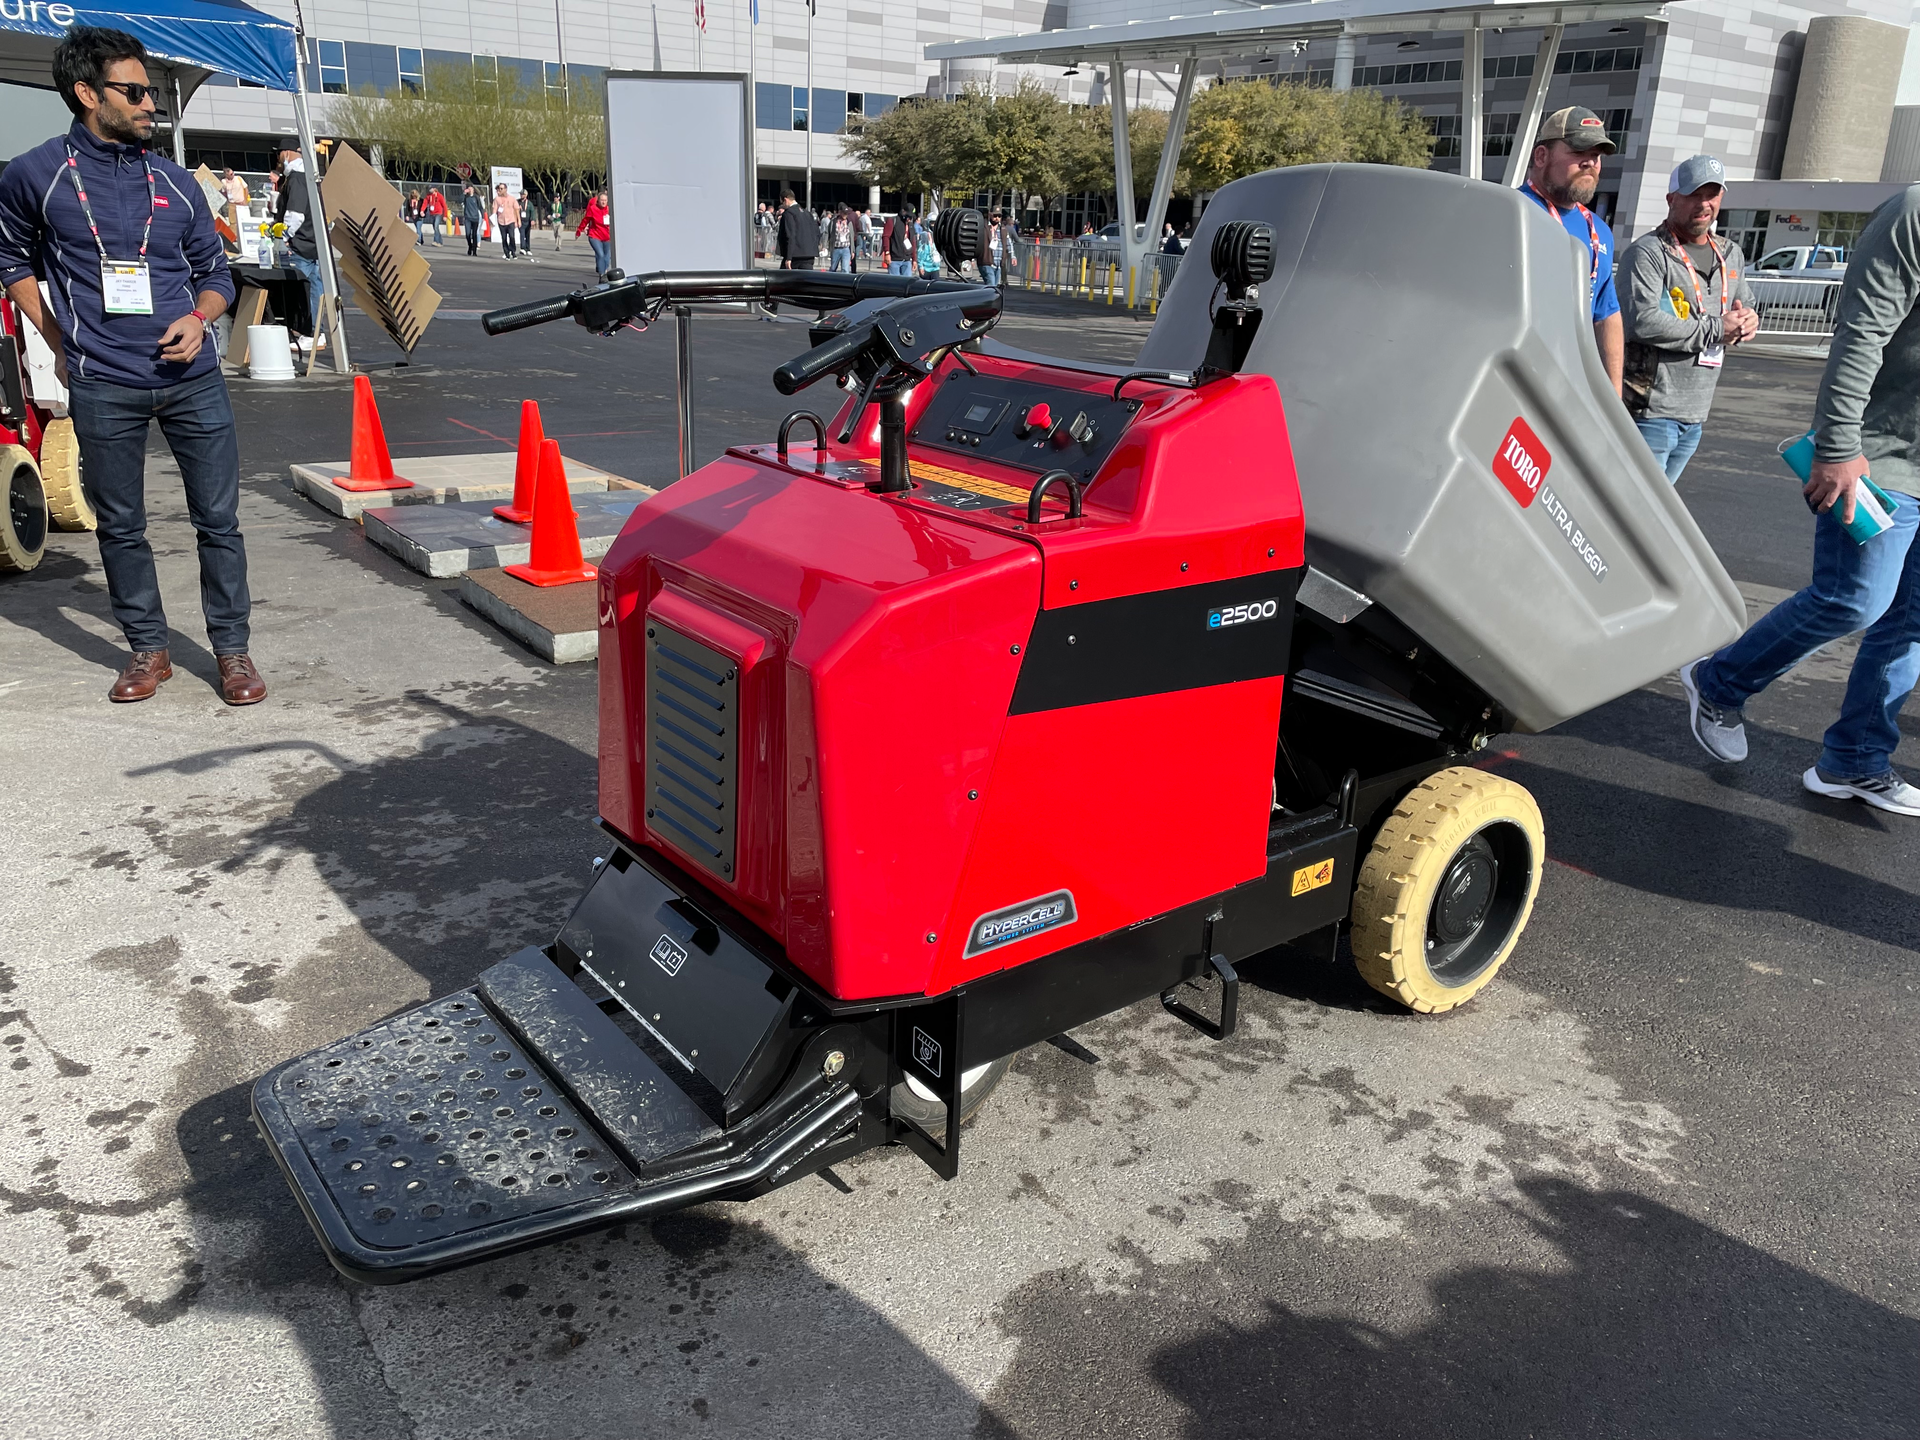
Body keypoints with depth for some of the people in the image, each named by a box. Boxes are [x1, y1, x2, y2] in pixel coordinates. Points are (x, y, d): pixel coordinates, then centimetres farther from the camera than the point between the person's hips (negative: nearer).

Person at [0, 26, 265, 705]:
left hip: (191, 378, 1)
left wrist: (199, 318, -4)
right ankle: (148, 648, 19)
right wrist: (58, 339, 8)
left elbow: (216, 271, 16)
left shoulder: (175, 183, 9)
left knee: (218, 519, 0)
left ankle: (232, 649, 10)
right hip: (102, 388, -1)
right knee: (120, 526, 6)